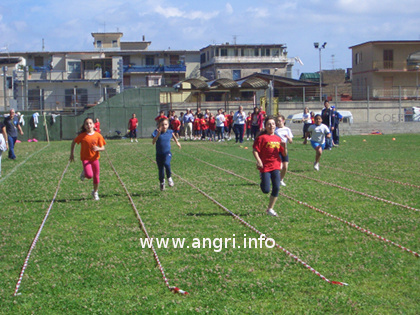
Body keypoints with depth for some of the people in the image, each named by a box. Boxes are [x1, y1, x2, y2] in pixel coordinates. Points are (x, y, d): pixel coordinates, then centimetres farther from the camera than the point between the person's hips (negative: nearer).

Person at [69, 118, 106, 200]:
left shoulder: (98, 135, -6)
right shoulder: (82, 136, -9)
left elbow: (103, 148, -4)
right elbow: (73, 142, 6)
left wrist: (98, 149, -27)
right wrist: (72, 154, 5)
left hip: (95, 158, 2)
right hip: (85, 158, -2)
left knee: (96, 176, 7)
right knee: (89, 175, -22)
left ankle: (95, 192, 30)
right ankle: (84, 173, 16)